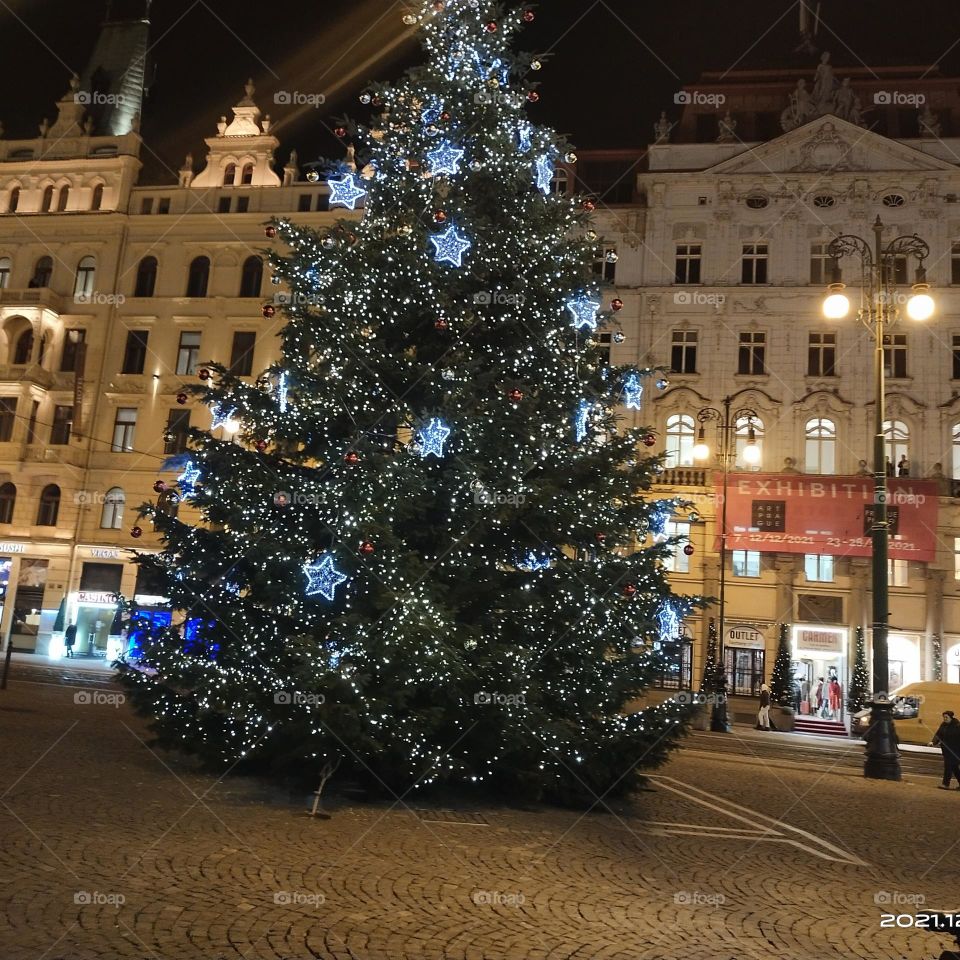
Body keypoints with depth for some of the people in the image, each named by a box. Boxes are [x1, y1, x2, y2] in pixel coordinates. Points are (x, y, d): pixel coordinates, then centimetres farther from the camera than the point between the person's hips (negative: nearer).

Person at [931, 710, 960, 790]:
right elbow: (938, 734, 2)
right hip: (945, 749, 7)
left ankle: (946, 784, -5)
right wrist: (933, 742, -14)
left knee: (948, 766, -8)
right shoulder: (943, 725, 7)